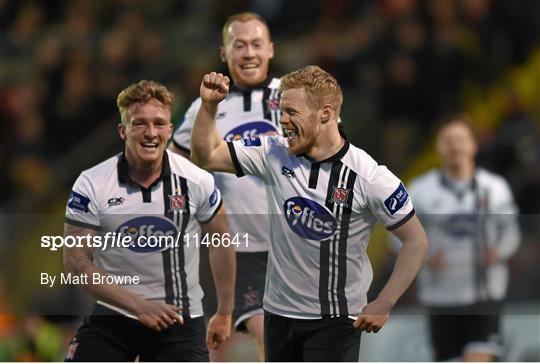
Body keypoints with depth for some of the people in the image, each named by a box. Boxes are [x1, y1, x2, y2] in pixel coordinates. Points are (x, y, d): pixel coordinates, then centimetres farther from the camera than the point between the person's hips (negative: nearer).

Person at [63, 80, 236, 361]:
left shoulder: (196, 181, -6)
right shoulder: (91, 185, -10)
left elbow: (221, 242, 10)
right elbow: (76, 260, -11)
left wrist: (224, 313, 13)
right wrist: (138, 305, -19)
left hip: (180, 320, 1)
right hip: (111, 320, 0)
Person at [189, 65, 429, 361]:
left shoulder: (368, 176, -15)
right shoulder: (274, 154, -1)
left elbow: (416, 241, -8)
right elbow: (205, 156, 7)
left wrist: (383, 305, -12)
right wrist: (209, 104, -9)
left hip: (334, 321, -5)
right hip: (279, 313, 5)